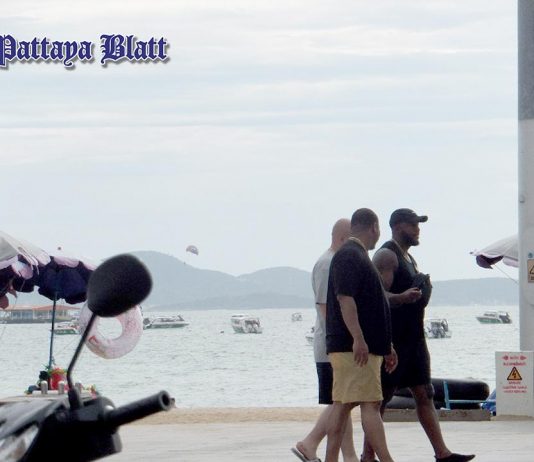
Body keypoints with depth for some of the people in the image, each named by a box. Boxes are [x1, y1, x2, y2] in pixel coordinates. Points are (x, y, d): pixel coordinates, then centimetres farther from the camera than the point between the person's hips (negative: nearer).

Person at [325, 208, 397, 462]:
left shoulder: (358, 256, 22)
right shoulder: (348, 256, -11)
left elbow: (370, 305, 27)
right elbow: (345, 298, -21)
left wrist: (386, 346, 28)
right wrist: (358, 339, -27)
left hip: (365, 347, 10)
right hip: (353, 347, -10)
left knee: (343, 404, 8)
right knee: (370, 403, -12)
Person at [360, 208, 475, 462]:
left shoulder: (408, 258, 21)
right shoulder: (386, 256, -10)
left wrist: (422, 293, 17)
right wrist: (402, 298, -38)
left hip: (413, 339, 10)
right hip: (393, 340, -10)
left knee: (424, 394, 5)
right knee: (381, 397, -5)